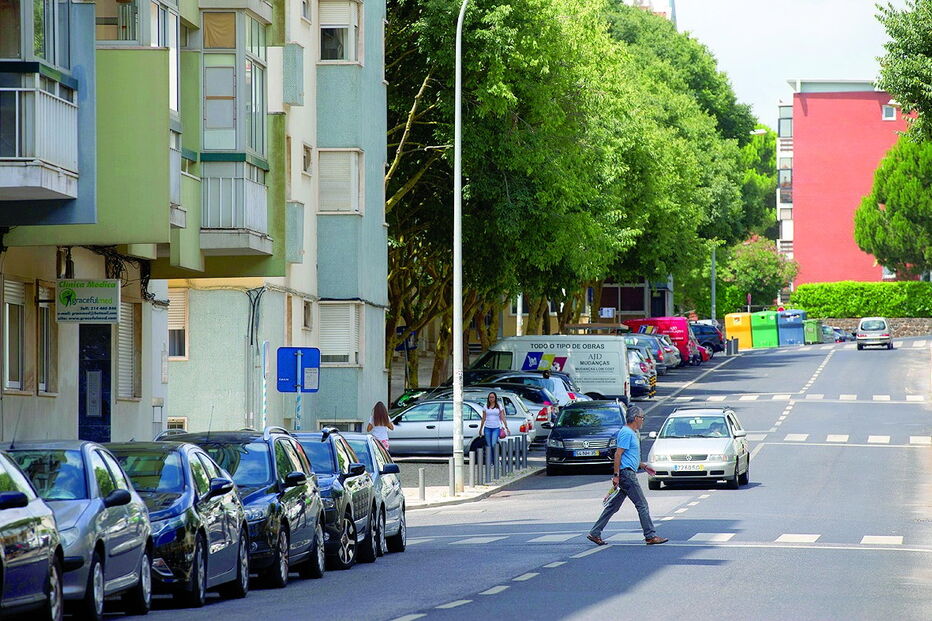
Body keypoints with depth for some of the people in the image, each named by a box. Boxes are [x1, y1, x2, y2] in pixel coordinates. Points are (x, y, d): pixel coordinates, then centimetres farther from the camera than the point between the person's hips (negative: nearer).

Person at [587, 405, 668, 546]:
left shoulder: (632, 433, 20)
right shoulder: (626, 433, -13)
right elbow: (618, 454, -18)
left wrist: (644, 466, 28)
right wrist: (616, 475, -21)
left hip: (628, 474, 10)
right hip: (626, 473, -10)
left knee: (613, 506, 10)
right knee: (642, 505, -6)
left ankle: (595, 533, 10)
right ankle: (650, 536, -3)